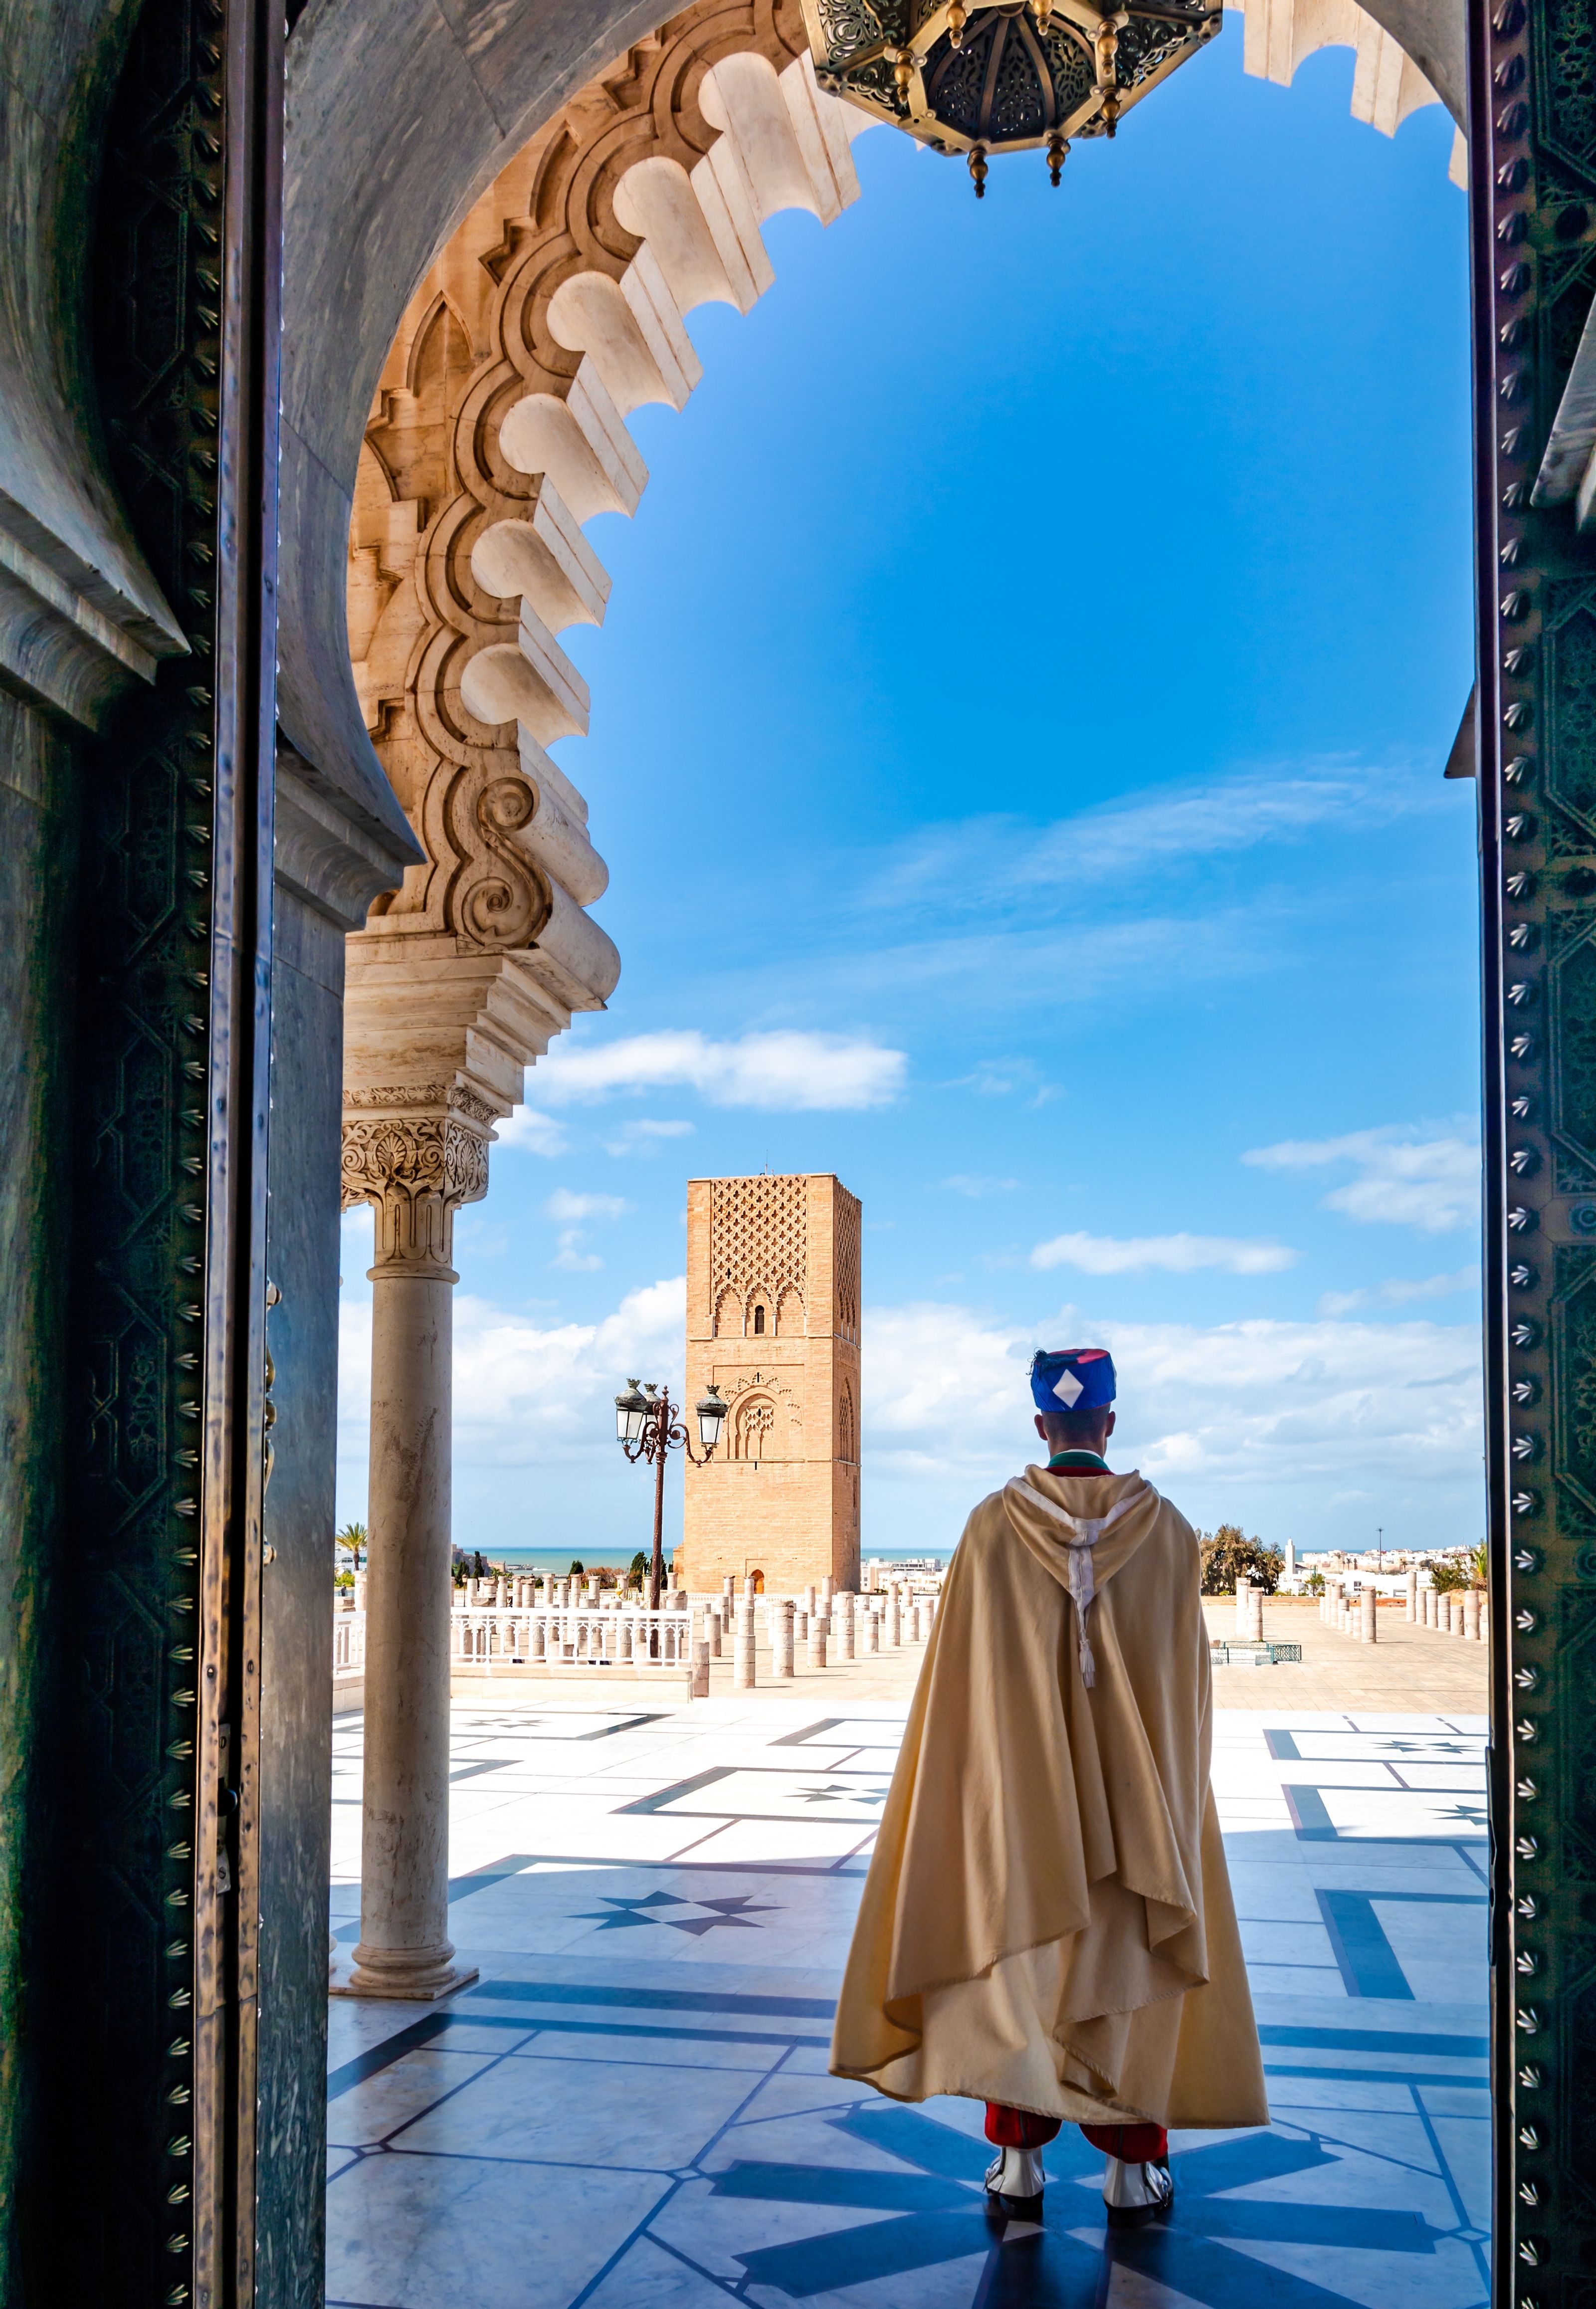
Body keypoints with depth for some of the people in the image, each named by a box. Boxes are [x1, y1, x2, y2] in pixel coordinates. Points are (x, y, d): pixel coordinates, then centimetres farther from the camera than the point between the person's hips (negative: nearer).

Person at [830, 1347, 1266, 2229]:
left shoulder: (993, 1525, -9)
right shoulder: (1166, 1527, -6)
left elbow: (962, 1670, -5)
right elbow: (1190, 1677, -1)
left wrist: (986, 1774, 6)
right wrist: (1173, 1781, 10)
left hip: (1021, 1784, 0)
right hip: (1136, 1789, 0)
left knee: (1018, 1960, 10)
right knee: (1129, 1958, 11)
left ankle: (1017, 2165, 14)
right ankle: (1130, 2171, 16)